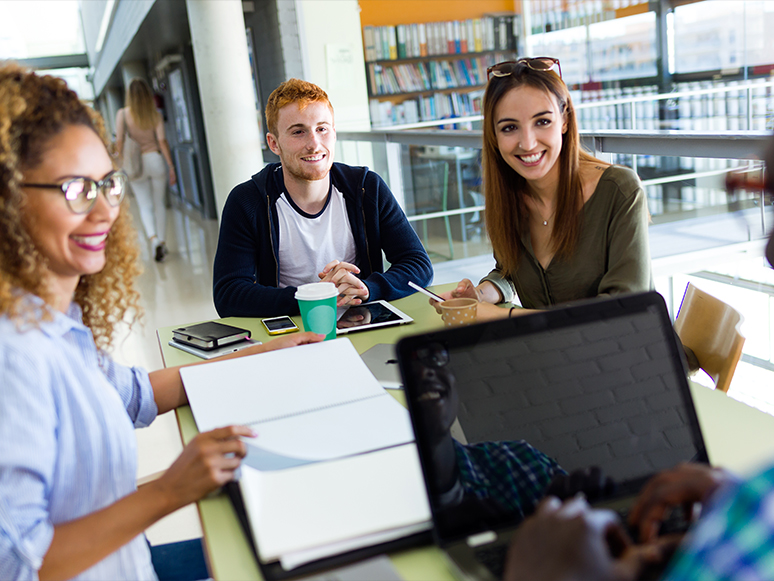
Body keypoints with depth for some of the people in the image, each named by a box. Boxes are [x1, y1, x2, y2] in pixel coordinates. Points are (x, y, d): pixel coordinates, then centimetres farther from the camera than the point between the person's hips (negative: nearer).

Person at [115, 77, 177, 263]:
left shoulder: (122, 114, -5)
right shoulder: (155, 114, -2)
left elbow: (119, 141, -6)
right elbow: (162, 141, -6)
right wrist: (171, 166, -3)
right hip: (156, 159, 1)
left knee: (145, 206, 4)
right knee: (159, 204, 13)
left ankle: (154, 239, -17)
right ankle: (162, 242, 18)